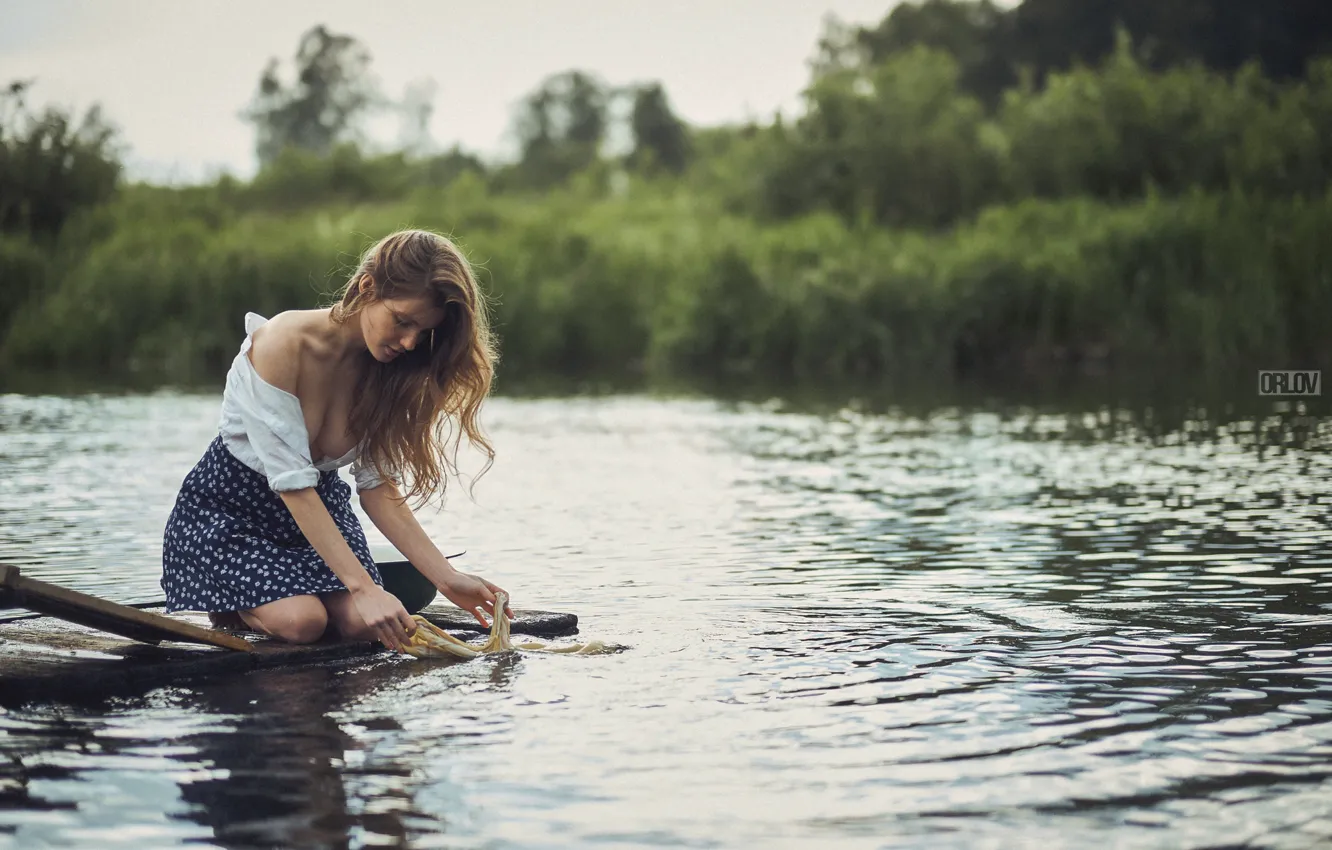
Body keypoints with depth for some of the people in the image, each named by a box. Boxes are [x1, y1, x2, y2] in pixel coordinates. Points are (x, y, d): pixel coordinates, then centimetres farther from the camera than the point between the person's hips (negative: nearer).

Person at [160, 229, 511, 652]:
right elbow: (292, 485, -31)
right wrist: (363, 587, -37)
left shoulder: (387, 371, -10)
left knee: (362, 625, -20)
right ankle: (228, 599, 6)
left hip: (320, 505, 5)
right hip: (227, 507, -5)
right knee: (301, 622, -28)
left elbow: (377, 485, -10)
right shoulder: (285, 344, -30)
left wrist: (448, 579, -21)